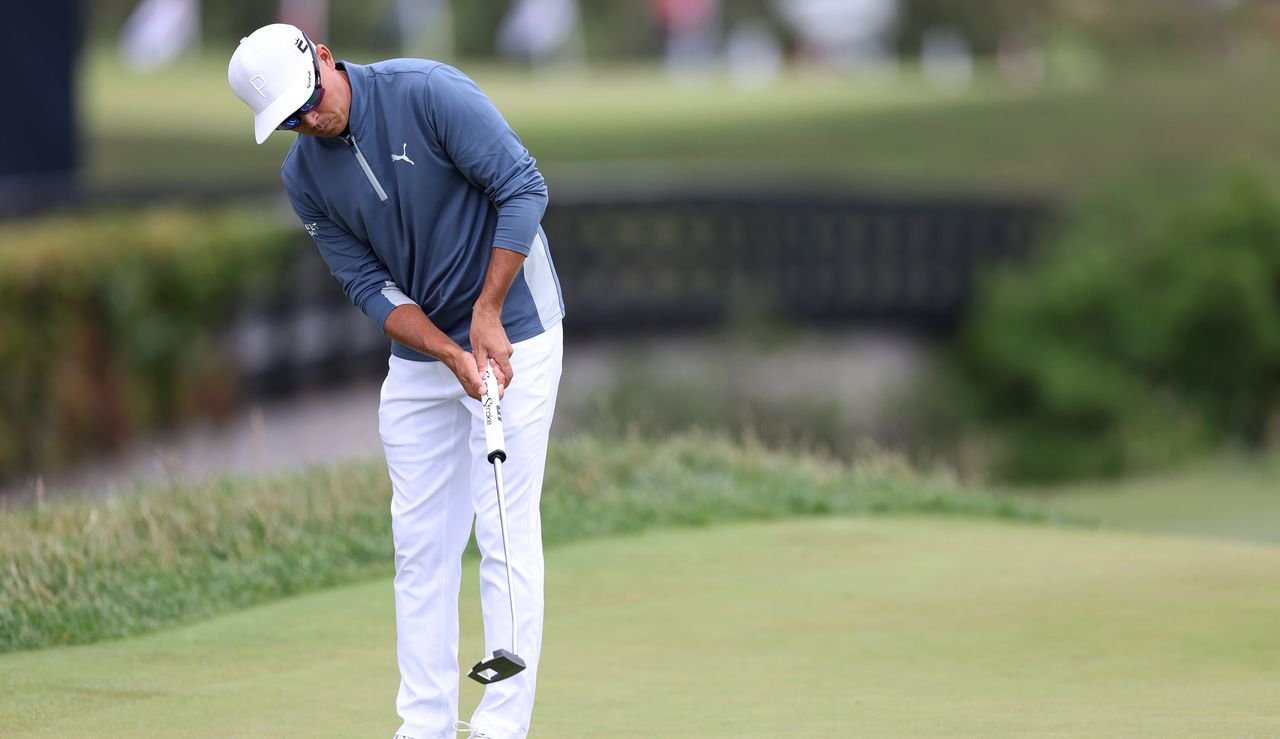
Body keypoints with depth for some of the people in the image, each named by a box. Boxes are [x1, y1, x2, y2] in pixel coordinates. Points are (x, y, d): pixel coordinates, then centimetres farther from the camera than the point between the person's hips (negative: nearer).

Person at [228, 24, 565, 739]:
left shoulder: (430, 92, -18)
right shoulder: (304, 176, -2)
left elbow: (523, 186, -18)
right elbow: (372, 287, -2)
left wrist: (486, 317, -20)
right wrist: (453, 357, -17)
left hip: (513, 335, -6)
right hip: (420, 350, 6)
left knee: (506, 534, -8)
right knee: (420, 541, 5)